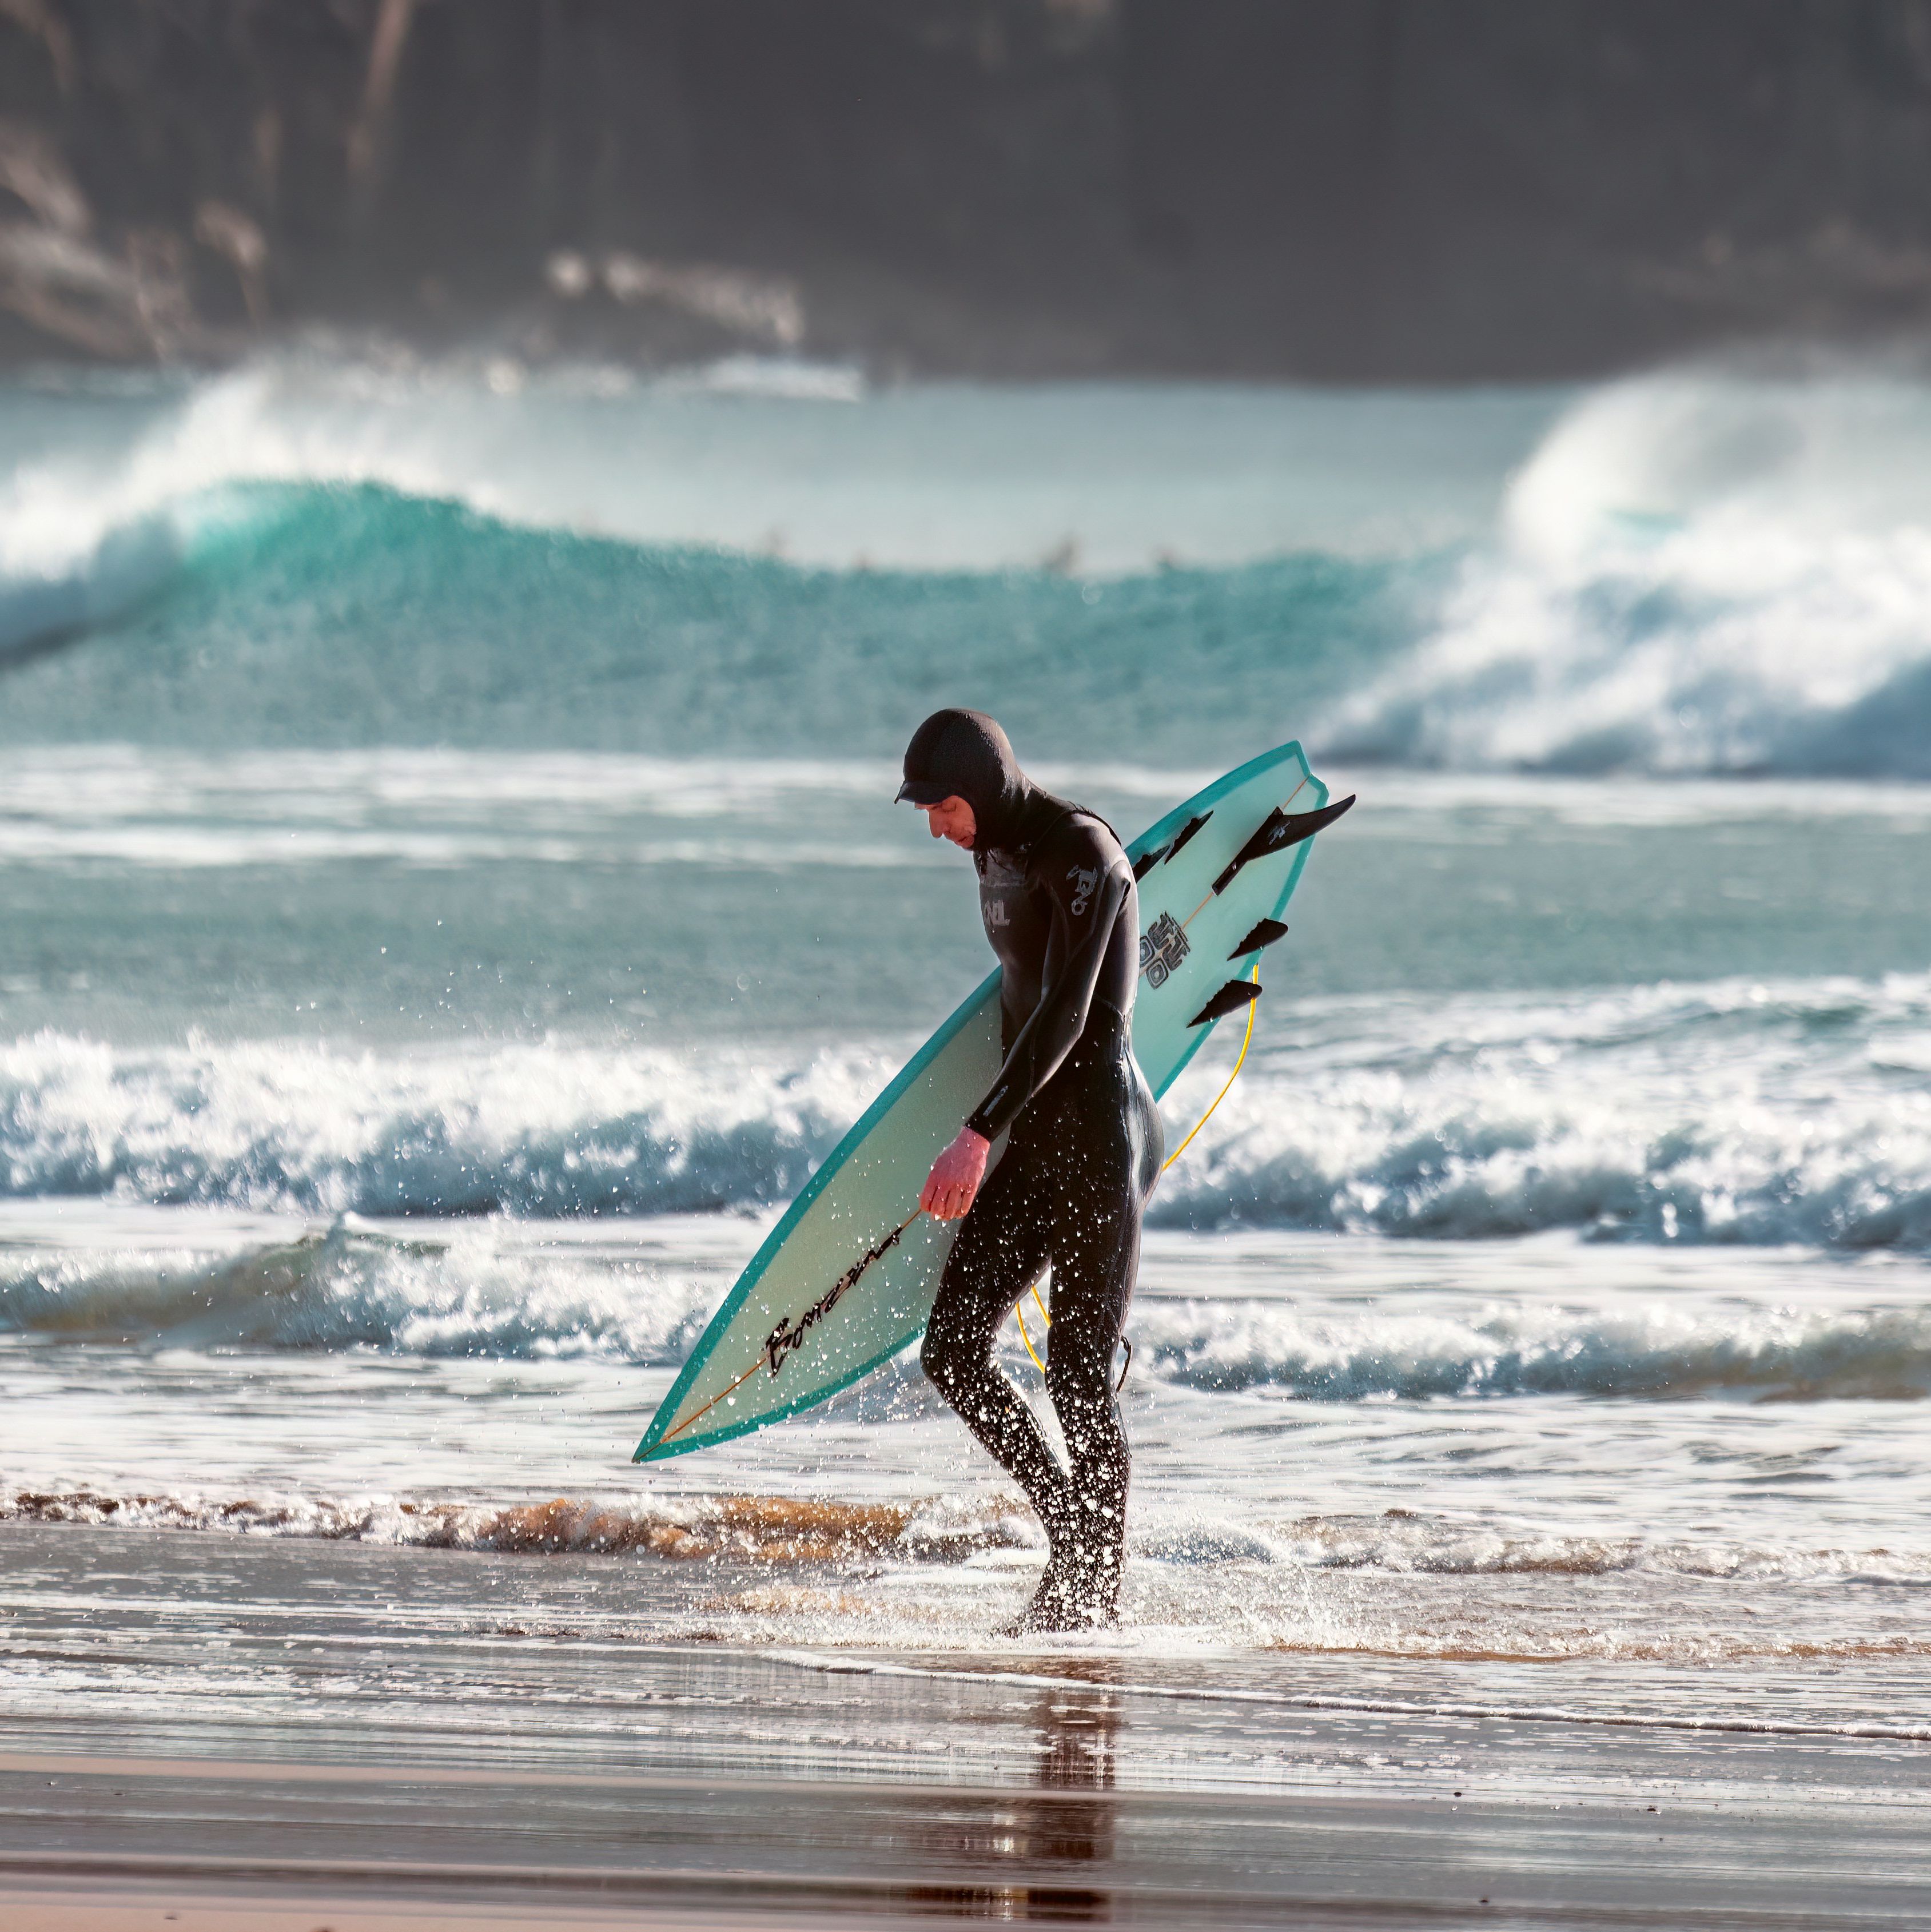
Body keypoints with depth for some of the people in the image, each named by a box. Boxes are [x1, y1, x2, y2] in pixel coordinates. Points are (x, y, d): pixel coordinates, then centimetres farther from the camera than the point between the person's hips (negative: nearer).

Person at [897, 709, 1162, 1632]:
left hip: (1099, 1128, -9)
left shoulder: (1082, 852, -17)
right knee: (953, 1354, 2)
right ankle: (1073, 1533, 15)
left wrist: (979, 1136, -31)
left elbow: (1066, 1015, -25)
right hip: (1032, 1135, 9)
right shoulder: (995, 851, 12)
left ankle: (1092, 1592, 3)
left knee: (1079, 1374, -7)